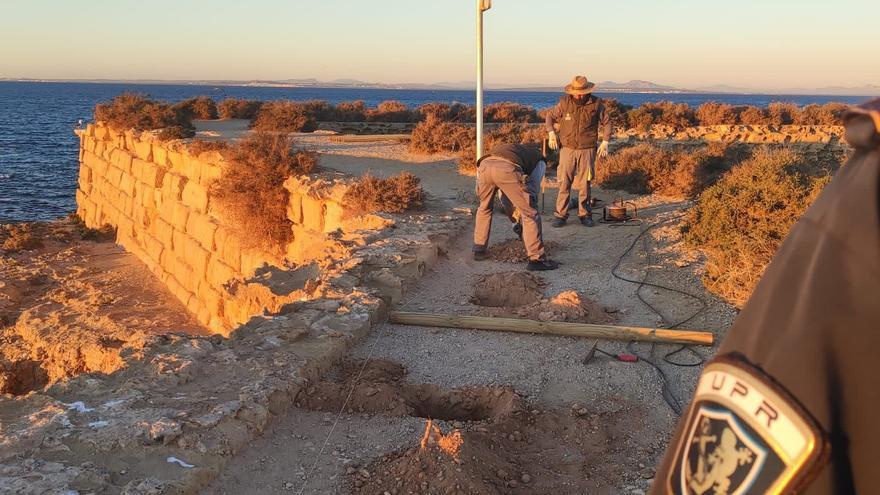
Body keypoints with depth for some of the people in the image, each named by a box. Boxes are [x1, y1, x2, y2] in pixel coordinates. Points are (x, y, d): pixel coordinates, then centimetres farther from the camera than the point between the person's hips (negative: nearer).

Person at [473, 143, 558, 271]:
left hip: (484, 165, 5)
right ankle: (536, 259, 8)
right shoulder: (539, 161, 33)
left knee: (484, 208, 31)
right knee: (530, 213, 9)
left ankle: (479, 250, 37)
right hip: (506, 169, -5)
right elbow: (533, 190, 26)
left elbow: (504, 193, 48)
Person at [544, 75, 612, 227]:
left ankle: (585, 214, 15)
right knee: (564, 183, -2)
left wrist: (605, 142, 1)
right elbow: (550, 116, 9)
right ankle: (561, 215, 4)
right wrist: (551, 133, -5)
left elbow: (607, 122, 8)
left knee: (585, 184, 5)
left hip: (587, 150, 0)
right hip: (567, 148, 0)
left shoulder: (596, 104, -3)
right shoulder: (565, 102, -3)